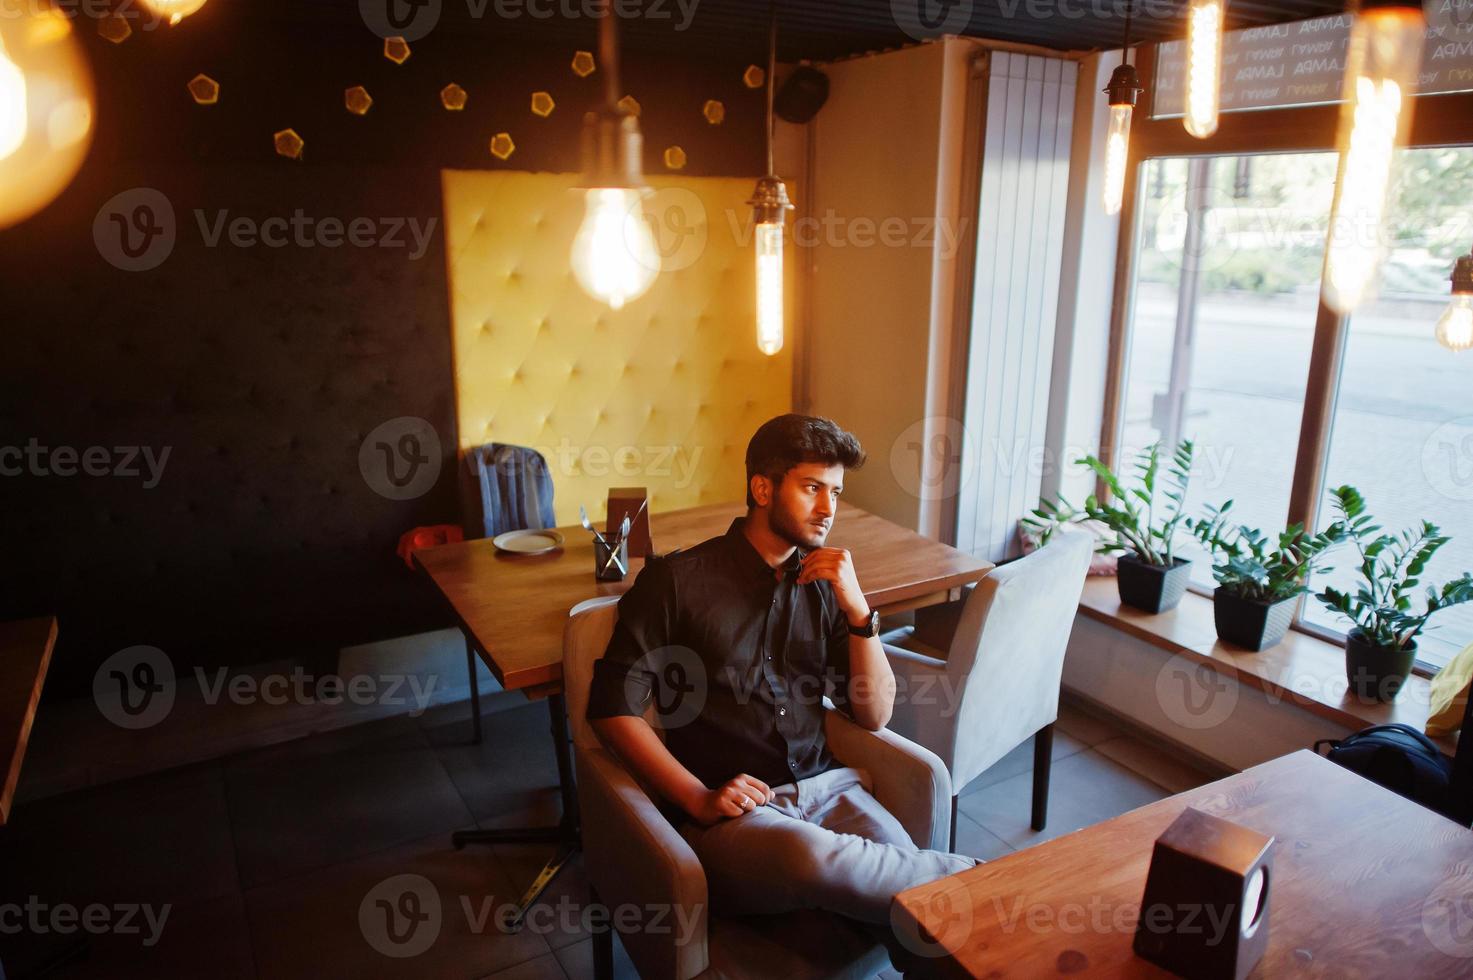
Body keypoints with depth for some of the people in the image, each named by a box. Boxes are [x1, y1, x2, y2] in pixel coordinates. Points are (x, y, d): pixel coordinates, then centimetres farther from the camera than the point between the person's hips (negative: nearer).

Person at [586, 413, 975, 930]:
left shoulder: (825, 583, 11)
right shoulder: (677, 580, -1)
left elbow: (874, 715, 8)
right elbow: (613, 707, -4)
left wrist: (857, 608, -6)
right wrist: (700, 800, -13)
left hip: (828, 786, 3)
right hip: (730, 810, -3)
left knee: (909, 881, -30)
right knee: (811, 854, -35)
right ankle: (977, 880, -16)